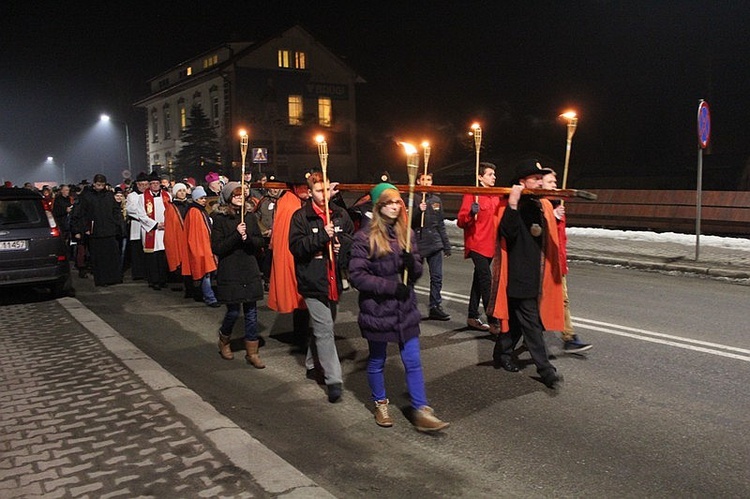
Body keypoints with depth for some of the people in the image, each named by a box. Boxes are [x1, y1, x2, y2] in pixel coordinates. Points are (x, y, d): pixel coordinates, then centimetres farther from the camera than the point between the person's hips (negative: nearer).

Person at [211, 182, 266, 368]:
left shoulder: (249, 217, 6)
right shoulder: (220, 219, -5)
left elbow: (260, 242, 6)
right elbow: (216, 248, -11)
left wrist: (247, 238, -14)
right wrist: (236, 235, -19)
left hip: (250, 272, 4)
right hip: (229, 273, -3)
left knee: (251, 312, 5)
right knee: (233, 311, 1)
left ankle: (252, 353, 14)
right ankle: (224, 341, 31)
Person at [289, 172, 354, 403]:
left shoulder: (340, 215, 6)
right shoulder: (301, 217, -6)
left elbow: (354, 240, 16)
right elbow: (296, 246, -14)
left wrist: (342, 245, -6)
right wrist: (322, 236, -23)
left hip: (334, 279, 5)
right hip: (313, 281, -5)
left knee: (323, 326, 21)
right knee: (325, 329, -8)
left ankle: (313, 362, 43)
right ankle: (334, 379, -4)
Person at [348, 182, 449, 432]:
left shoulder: (406, 233, 4)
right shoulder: (365, 237, -10)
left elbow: (417, 271, 8)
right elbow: (357, 275, -14)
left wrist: (412, 263, -16)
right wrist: (390, 285, -20)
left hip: (405, 308, 4)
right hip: (376, 309, -3)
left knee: (413, 362, 5)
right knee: (377, 361, 14)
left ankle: (422, 412, 13)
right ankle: (380, 404, 34)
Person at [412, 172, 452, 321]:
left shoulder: (436, 200, 13)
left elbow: (441, 224, 17)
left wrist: (446, 245, 15)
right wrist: (418, 211, -23)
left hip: (435, 244, 4)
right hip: (417, 243, -4)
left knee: (437, 277, 3)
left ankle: (435, 307, 11)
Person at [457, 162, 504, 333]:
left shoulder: (496, 196, 13)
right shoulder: (472, 195, -10)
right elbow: (461, 221, -13)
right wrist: (471, 213, -33)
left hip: (490, 246, 8)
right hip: (477, 246, -8)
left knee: (479, 280, 14)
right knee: (486, 282, -12)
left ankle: (473, 317, 23)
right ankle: (493, 322, -11)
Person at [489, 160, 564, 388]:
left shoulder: (544, 205, 11)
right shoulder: (513, 204, -10)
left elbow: (550, 239, 21)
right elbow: (507, 233, -26)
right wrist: (513, 205, -32)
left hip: (536, 274, 8)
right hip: (518, 274, -8)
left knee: (518, 318, 16)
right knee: (530, 322, -4)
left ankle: (502, 353, 32)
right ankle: (545, 369, 1)